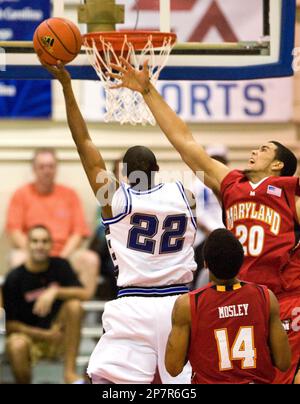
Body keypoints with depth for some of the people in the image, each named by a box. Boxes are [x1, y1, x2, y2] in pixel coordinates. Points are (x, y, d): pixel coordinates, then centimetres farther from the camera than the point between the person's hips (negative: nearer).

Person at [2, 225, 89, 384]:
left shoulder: (60, 266, 3)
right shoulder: (14, 278, -6)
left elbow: (83, 294, -10)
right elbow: (10, 324, -7)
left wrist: (55, 292, -26)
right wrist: (45, 335, -17)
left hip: (59, 340, 3)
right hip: (29, 335, -3)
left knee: (74, 305, -23)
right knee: (16, 344, -37)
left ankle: (70, 372, -22)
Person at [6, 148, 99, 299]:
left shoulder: (69, 194, 14)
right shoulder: (21, 195, 10)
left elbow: (79, 232, 7)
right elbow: (14, 231, 1)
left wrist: (63, 255, -10)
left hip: (64, 253, 2)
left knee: (90, 259, -27)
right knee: (18, 260, -35)